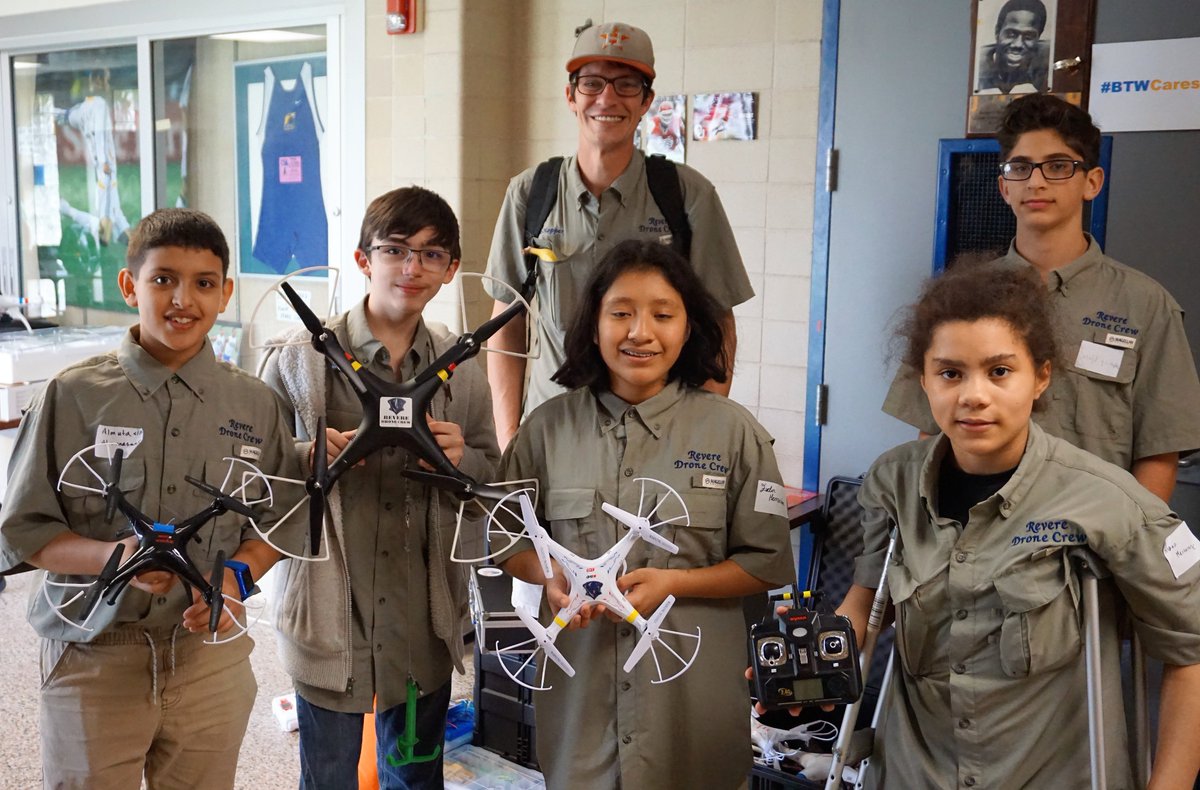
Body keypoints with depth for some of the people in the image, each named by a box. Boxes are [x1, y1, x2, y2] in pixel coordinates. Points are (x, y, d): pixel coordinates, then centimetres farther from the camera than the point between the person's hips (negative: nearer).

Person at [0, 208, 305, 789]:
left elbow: (281, 520, 7)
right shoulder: (72, 397, -6)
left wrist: (238, 574, -12)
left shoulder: (256, 405, 1)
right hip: (93, 662, -2)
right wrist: (112, 557, -20)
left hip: (212, 659, 2)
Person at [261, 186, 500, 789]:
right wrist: (310, 456, -19)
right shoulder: (303, 357, -4)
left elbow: (492, 474, 12)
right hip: (331, 611, -2)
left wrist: (460, 459, -9)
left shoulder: (459, 367, 4)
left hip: (425, 615, 3)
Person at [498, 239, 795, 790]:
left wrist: (673, 583, -15)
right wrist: (550, 578, -12)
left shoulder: (734, 432, -5)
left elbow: (768, 563, -2)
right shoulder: (548, 427, 0)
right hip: (579, 685, 1)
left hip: (694, 690, -1)